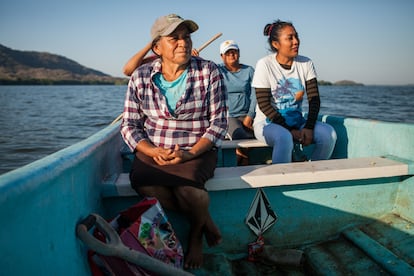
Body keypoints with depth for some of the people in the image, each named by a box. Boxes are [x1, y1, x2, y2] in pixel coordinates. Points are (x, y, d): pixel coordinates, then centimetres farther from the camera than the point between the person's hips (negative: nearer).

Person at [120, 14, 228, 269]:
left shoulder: (209, 72, -2)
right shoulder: (140, 77, 3)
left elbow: (219, 122, -4)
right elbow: (130, 125, 4)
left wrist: (191, 153, -19)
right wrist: (153, 152, -16)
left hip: (198, 150, -2)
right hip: (153, 151, 2)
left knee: (186, 185, -34)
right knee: (143, 182, -31)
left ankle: (196, 234, 4)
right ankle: (205, 220, -4)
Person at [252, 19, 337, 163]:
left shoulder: (306, 63, 2)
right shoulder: (264, 64, -10)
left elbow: (314, 98, -1)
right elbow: (264, 105, -14)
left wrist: (309, 127, -17)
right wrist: (290, 131, -17)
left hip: (296, 121, 5)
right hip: (268, 122, -4)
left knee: (329, 133, -18)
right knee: (284, 138, -36)